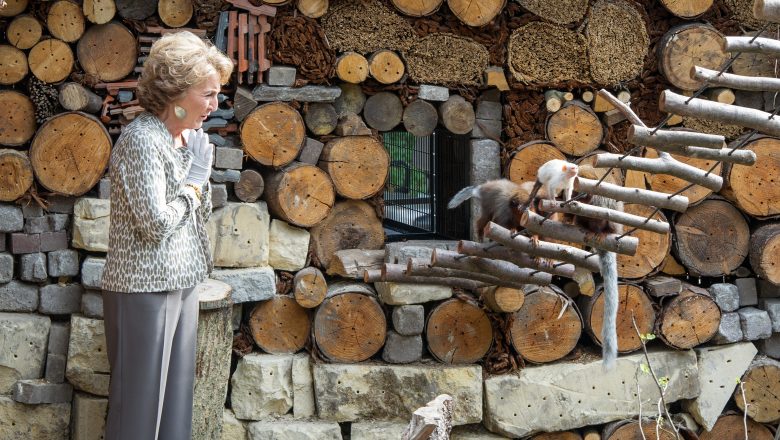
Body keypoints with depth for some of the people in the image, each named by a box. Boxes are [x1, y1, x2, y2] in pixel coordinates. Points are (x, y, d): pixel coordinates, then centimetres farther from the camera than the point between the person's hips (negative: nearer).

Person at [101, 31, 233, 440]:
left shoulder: (190, 139, 10)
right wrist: (193, 185, -6)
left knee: (175, 393, 11)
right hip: (144, 288, -8)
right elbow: (156, 222, -20)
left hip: (180, 284, 8)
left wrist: (200, 177, 0)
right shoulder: (142, 139, -17)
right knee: (141, 397, -2)